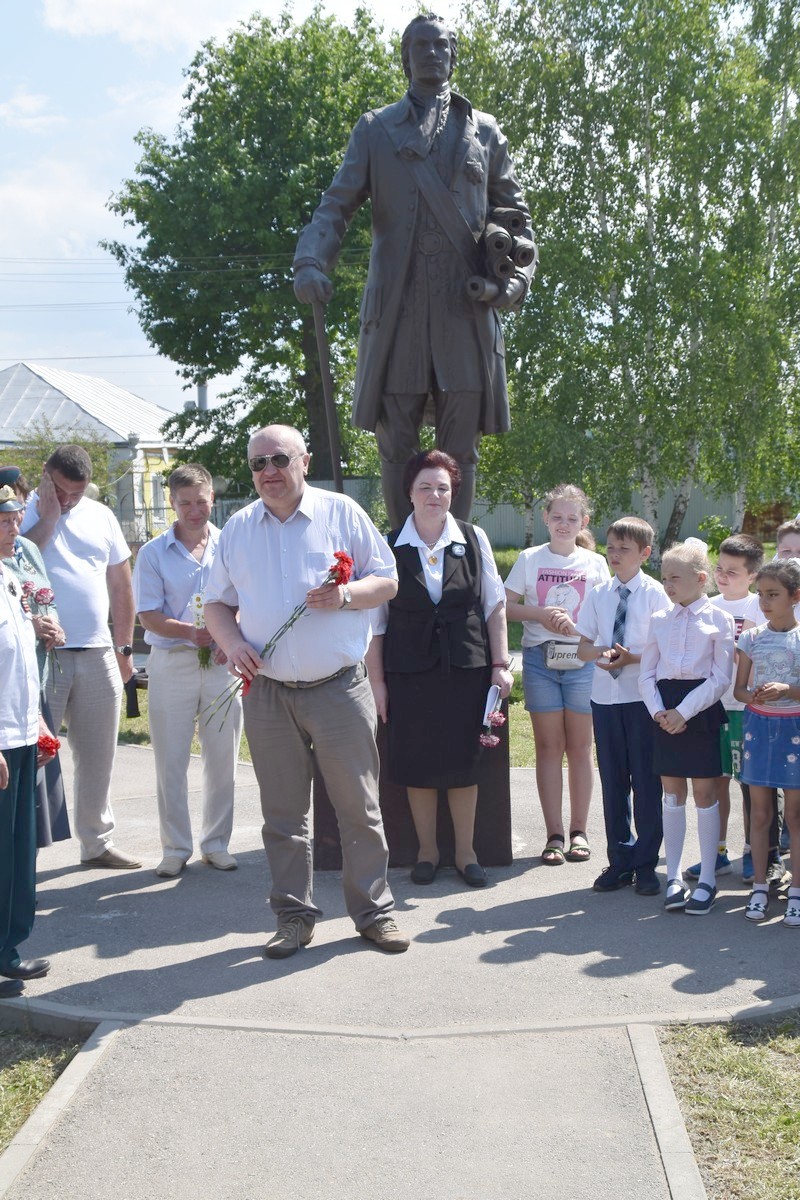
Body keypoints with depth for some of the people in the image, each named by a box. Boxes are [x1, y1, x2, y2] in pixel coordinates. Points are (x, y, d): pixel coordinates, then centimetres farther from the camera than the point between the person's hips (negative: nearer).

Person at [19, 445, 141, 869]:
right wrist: (48, 516, -13)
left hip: (97, 655, 4)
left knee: (98, 755, 11)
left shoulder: (100, 516, 12)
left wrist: (124, 647, 13)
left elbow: (120, 585, 16)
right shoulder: (26, 513, 0)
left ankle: (97, 842, 23)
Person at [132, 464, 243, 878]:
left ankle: (216, 843, 20)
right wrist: (194, 633, -19)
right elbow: (149, 617, -3)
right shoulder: (153, 553, 2)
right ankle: (175, 848, 15)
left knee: (223, 759, 6)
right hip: (172, 663, -1)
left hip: (223, 663, 1)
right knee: (170, 762, 3)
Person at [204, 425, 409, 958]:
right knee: (283, 814, 9)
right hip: (268, 692, 3)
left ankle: (374, 911, 17)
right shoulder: (237, 529, 9)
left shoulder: (341, 513, 1)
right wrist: (231, 642, -5)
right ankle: (295, 916, 21)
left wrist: (347, 595, -16)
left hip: (339, 689, -2)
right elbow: (218, 603, 15)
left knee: (359, 808, 4)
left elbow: (388, 580, 4)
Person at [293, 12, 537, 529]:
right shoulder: (376, 128, 15)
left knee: (460, 449, 1)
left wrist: (518, 275, 0)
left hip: (466, 310, 1)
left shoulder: (484, 131, 17)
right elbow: (337, 205, 7)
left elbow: (516, 214, 18)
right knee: (396, 444, 0)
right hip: (396, 310, 0)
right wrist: (311, 262, -12)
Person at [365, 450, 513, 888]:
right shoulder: (389, 547, -1)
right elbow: (375, 619, 1)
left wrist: (500, 664, 3)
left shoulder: (473, 539, 3)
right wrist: (376, 679, -1)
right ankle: (427, 850, 22)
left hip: (466, 668, 1)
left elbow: (495, 605, 7)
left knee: (464, 760, 6)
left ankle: (466, 851, 20)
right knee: (417, 761, 5)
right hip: (410, 670, -1)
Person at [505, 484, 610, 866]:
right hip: (540, 658, 0)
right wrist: (541, 613, -12)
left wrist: (576, 625, -12)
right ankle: (554, 835, 6)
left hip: (582, 659, 0)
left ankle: (579, 831, 13)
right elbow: (507, 606, 4)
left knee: (580, 747, 4)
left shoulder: (595, 563, 7)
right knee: (549, 747, 2)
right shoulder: (529, 559, 6)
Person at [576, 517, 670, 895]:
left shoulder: (655, 594, -6)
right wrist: (600, 652, -12)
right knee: (613, 781, 11)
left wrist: (632, 658, -22)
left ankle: (646, 864, 13)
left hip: (643, 697, -4)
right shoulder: (598, 594, 8)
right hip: (605, 696, 4)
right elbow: (582, 647, 9)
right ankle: (620, 859, 23)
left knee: (646, 781, 2)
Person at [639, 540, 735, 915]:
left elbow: (721, 677, -8)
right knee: (672, 794, 8)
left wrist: (684, 711, -15)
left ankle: (706, 880, 11)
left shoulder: (718, 619, -3)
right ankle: (674, 876, 16)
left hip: (702, 710, -3)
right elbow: (646, 673, 9)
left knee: (704, 793, 2)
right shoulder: (659, 620, 9)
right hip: (665, 712, 4)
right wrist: (658, 710, -8)